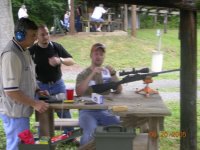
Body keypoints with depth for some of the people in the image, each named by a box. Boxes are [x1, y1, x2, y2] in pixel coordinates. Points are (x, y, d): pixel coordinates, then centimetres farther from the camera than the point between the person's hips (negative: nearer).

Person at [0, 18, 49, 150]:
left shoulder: (23, 51, 8)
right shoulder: (11, 55, -24)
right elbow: (11, 90, -25)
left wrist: (37, 91, 8)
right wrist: (35, 104, -20)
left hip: (21, 110, 10)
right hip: (15, 112, -10)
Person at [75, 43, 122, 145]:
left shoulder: (107, 72, 12)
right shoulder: (83, 74, 4)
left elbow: (119, 91, 2)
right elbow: (78, 92, -14)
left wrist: (113, 74, -13)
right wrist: (92, 74, -20)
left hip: (104, 111, 3)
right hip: (87, 111, -3)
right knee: (89, 134, -32)